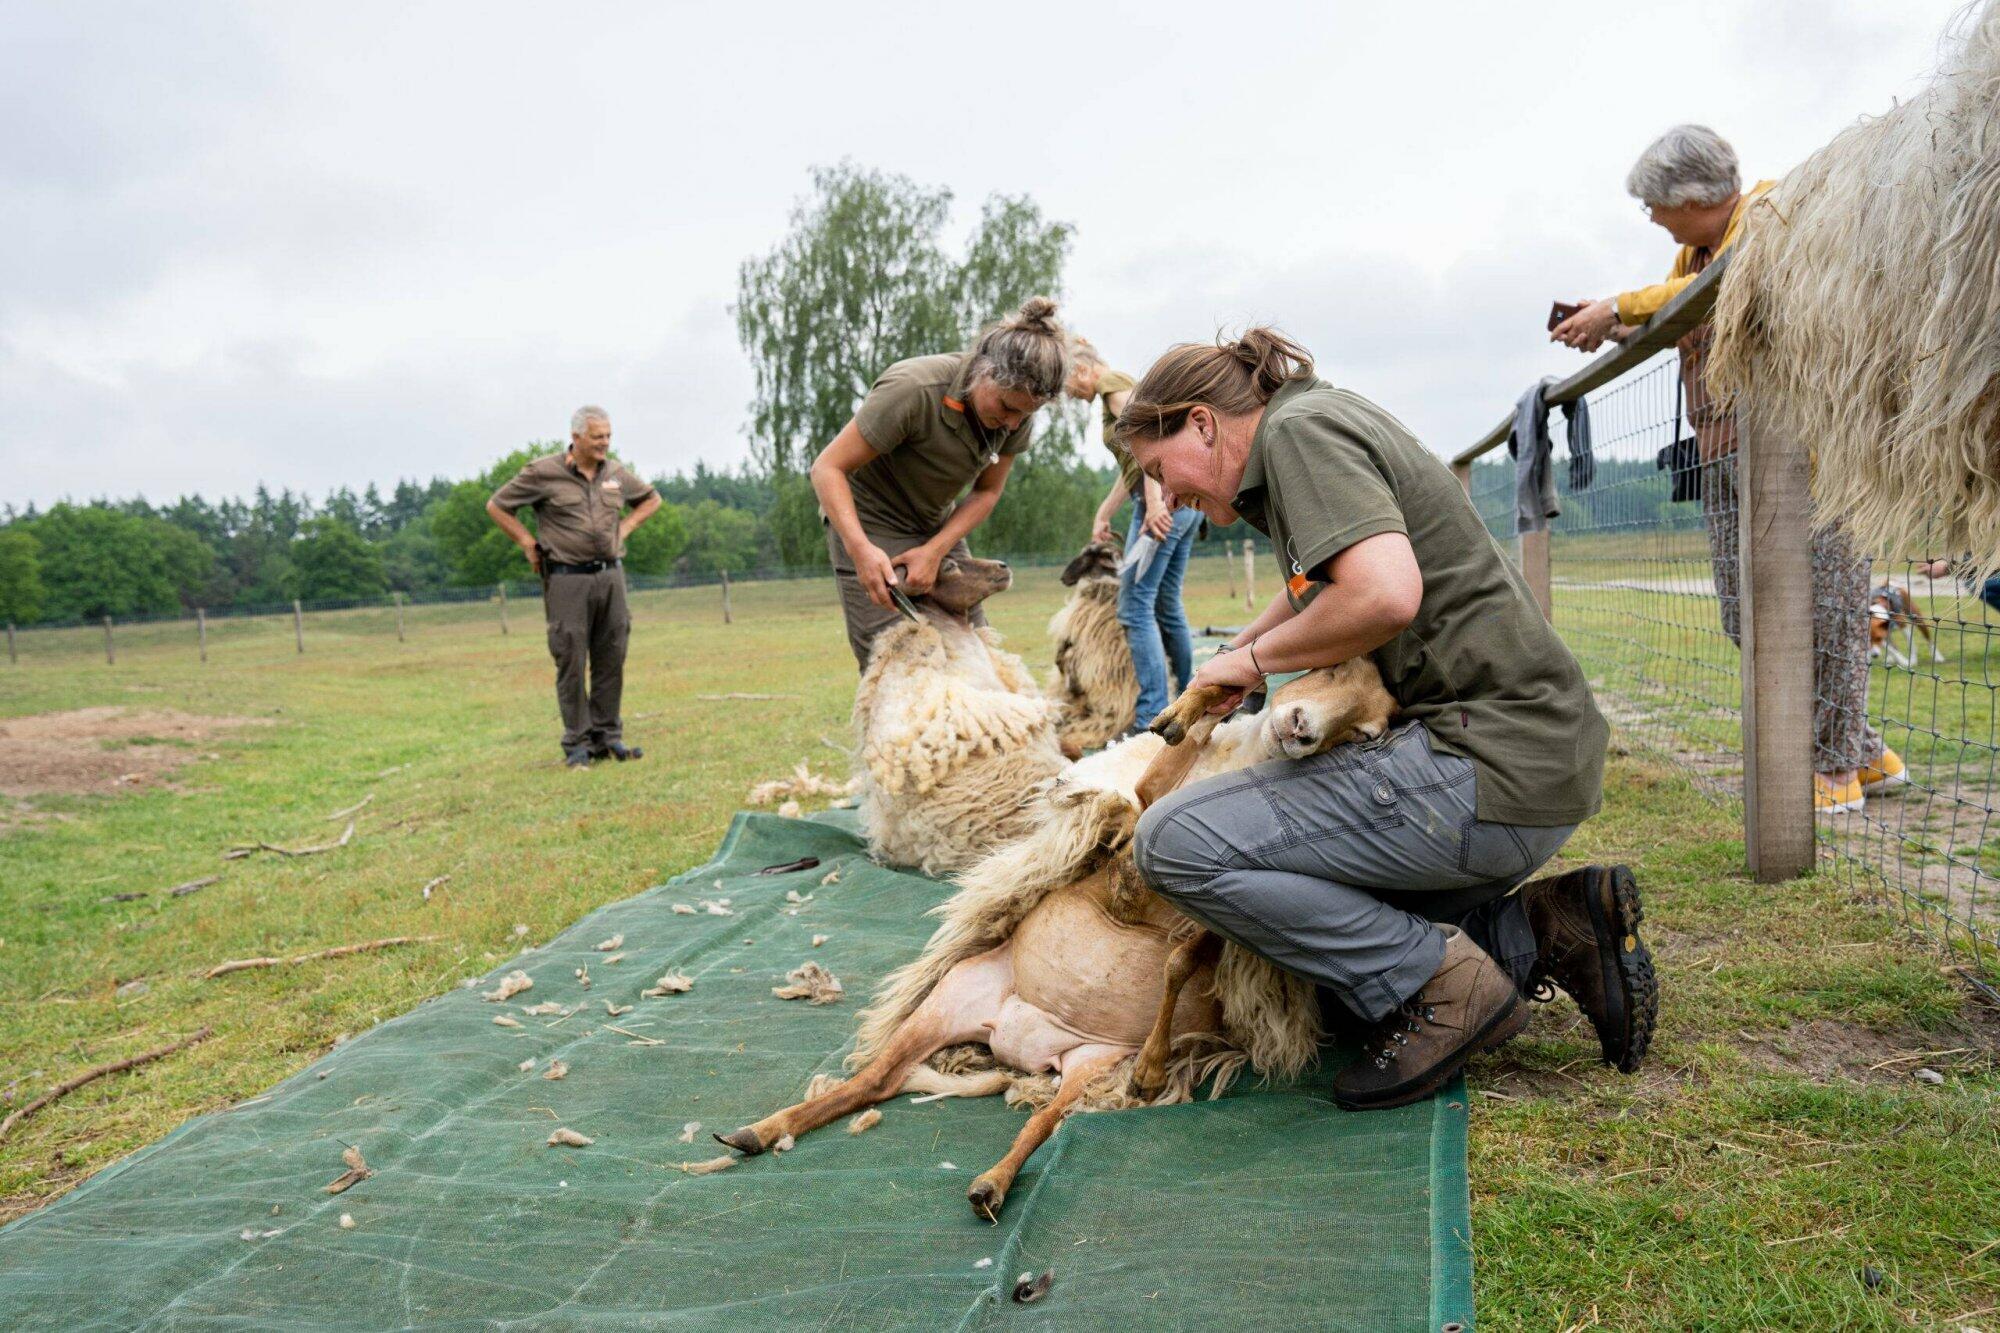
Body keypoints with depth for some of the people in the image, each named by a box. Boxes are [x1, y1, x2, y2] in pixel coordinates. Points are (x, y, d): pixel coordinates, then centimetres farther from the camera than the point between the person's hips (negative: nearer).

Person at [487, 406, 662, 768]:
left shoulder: (617, 473, 8)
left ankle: (607, 736, 15)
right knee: (571, 662, -2)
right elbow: (497, 506, 4)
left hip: (610, 575, 5)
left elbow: (651, 498, 27)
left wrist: (625, 527, 12)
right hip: (567, 579, -4)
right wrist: (528, 543, 0)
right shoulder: (544, 473, -5)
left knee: (611, 660, 6)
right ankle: (577, 743, 4)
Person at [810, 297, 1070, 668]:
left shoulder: (1017, 410, -11)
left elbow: (986, 492, -2)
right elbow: (828, 468, -27)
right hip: (869, 523, -6)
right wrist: (860, 547, -40)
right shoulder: (913, 390, -30)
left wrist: (935, 550, -17)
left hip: (937, 527, 6)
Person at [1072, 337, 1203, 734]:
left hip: (1165, 497, -10)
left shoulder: (1112, 383, -4)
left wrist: (1154, 501, -27)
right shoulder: (1123, 388, 25)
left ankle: (1152, 715, -14)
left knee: (1135, 605, -10)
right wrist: (1103, 514, 28)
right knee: (1168, 604, 15)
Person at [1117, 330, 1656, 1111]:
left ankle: (1441, 987, -8)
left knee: (1175, 842, -16)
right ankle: (1552, 926, 11)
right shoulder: (1324, 422, 20)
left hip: (1489, 768, -11)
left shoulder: (1300, 430, -10)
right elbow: (1318, 584, 40)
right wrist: (1223, 667, 32)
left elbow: (1386, 595, -27)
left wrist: (1256, 658, -11)